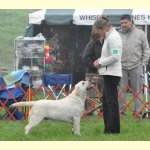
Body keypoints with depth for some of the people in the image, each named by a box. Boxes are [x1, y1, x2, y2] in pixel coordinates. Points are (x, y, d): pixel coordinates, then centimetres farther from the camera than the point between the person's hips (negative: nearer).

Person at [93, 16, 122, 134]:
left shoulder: (113, 37, -16)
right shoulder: (109, 36, 16)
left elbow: (115, 57, -23)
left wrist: (101, 62, -12)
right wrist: (100, 59, 13)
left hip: (112, 74, -11)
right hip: (109, 74, 11)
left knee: (111, 102, -7)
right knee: (106, 102, 14)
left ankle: (113, 129, -4)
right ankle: (108, 128, 19)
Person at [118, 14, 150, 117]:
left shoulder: (140, 34, 5)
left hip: (136, 67, -1)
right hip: (121, 66, 1)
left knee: (137, 90, 2)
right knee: (121, 90, 0)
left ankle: (138, 110, 6)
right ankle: (121, 110, 5)